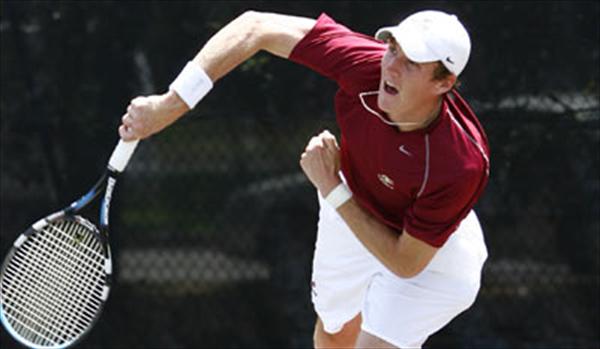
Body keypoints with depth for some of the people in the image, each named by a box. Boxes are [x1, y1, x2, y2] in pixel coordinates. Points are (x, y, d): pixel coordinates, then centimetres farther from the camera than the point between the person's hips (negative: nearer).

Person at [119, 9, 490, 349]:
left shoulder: (463, 165, -43)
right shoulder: (363, 62, -36)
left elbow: (406, 262, -31)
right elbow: (257, 27, -27)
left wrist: (333, 189, -31)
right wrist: (170, 103, -33)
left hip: (429, 253, -5)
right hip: (353, 212, 5)